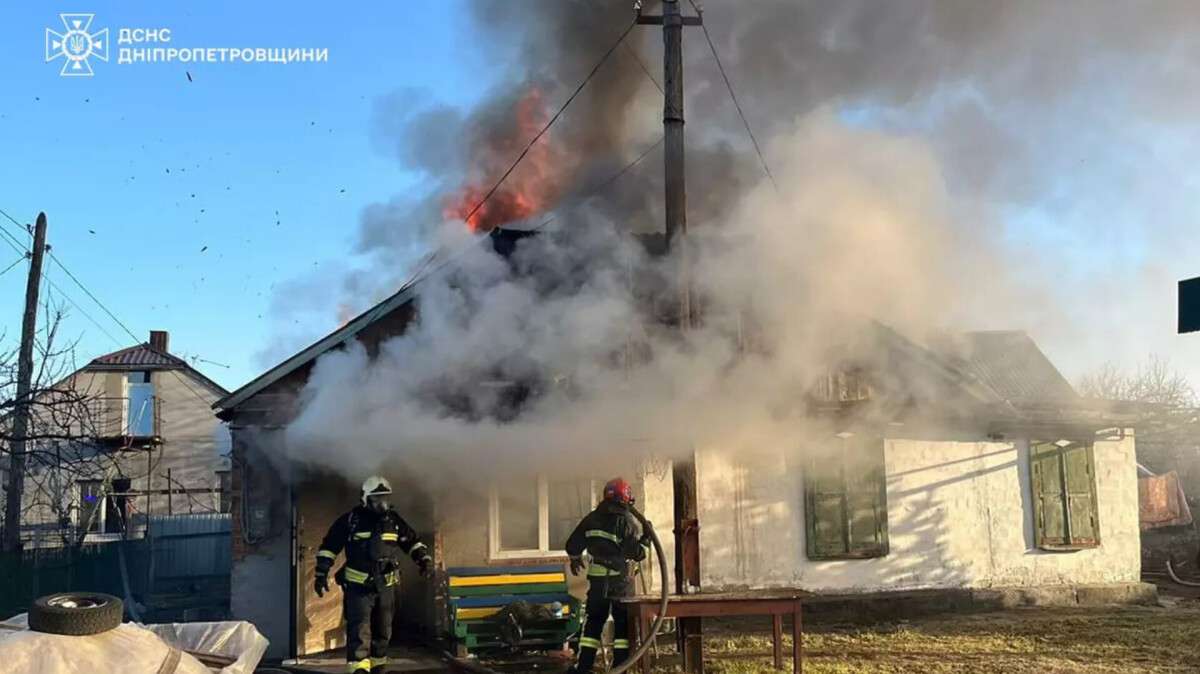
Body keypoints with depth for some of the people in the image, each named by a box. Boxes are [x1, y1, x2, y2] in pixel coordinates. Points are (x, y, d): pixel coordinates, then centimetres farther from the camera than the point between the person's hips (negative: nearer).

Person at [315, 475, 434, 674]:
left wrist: (425, 560, 0)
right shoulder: (350, 520, -7)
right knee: (359, 631, -15)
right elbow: (329, 546, -3)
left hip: (385, 586, 5)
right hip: (358, 586, -5)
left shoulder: (394, 521, 6)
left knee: (383, 632, 15)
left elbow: (412, 542, 15)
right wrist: (321, 574, -7)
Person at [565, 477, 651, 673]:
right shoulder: (627, 521, -11)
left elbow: (572, 545, 8)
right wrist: (645, 539, 2)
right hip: (620, 580, -4)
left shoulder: (592, 518, 4)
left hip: (597, 579, 4)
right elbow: (637, 553, -15)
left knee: (594, 621, 13)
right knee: (622, 624, 5)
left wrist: (575, 559, 28)